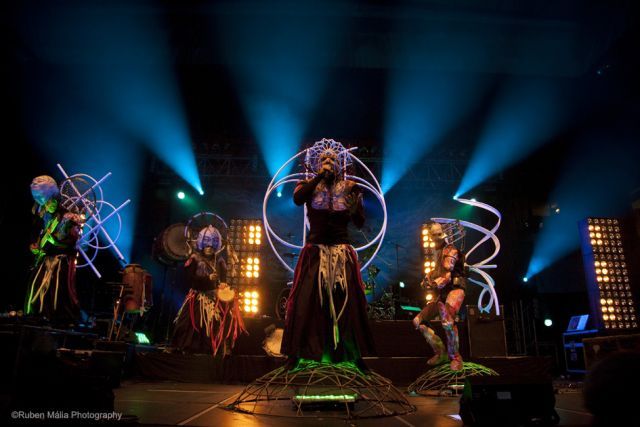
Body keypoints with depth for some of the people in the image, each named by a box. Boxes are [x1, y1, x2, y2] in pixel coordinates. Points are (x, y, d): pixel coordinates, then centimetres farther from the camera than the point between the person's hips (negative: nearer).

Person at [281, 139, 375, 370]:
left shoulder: (347, 187, 7)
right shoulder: (309, 185, 5)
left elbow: (360, 222, 3)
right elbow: (297, 199, -20)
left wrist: (356, 196, -12)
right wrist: (319, 176, -17)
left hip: (342, 253, 1)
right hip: (315, 253, -1)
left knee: (348, 302, 0)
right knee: (305, 301, -3)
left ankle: (355, 354, 10)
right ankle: (295, 353, 8)